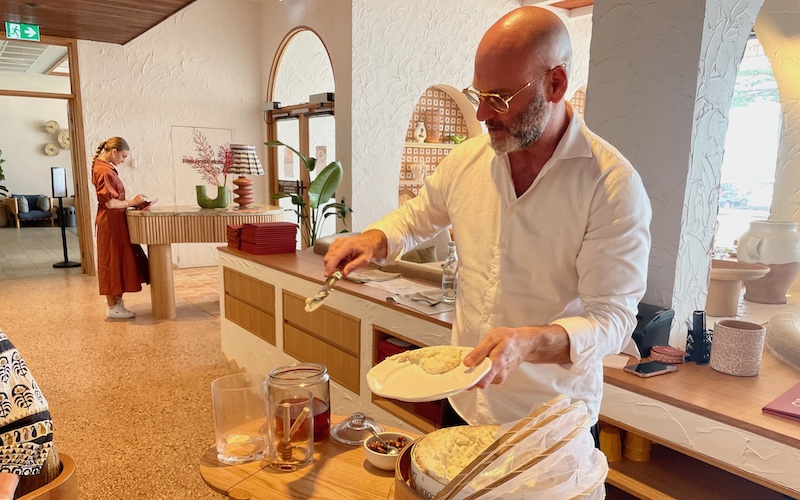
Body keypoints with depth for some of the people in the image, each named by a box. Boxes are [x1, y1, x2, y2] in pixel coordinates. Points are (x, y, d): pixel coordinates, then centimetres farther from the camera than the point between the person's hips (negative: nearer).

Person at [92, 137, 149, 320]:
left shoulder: (104, 167, 13)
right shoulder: (104, 171, -17)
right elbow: (109, 203, -22)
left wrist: (131, 203, 6)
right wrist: (131, 202, -11)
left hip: (115, 221, 10)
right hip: (111, 222, -10)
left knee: (118, 260, 14)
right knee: (113, 261, -3)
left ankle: (116, 301, 23)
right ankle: (113, 307, 5)